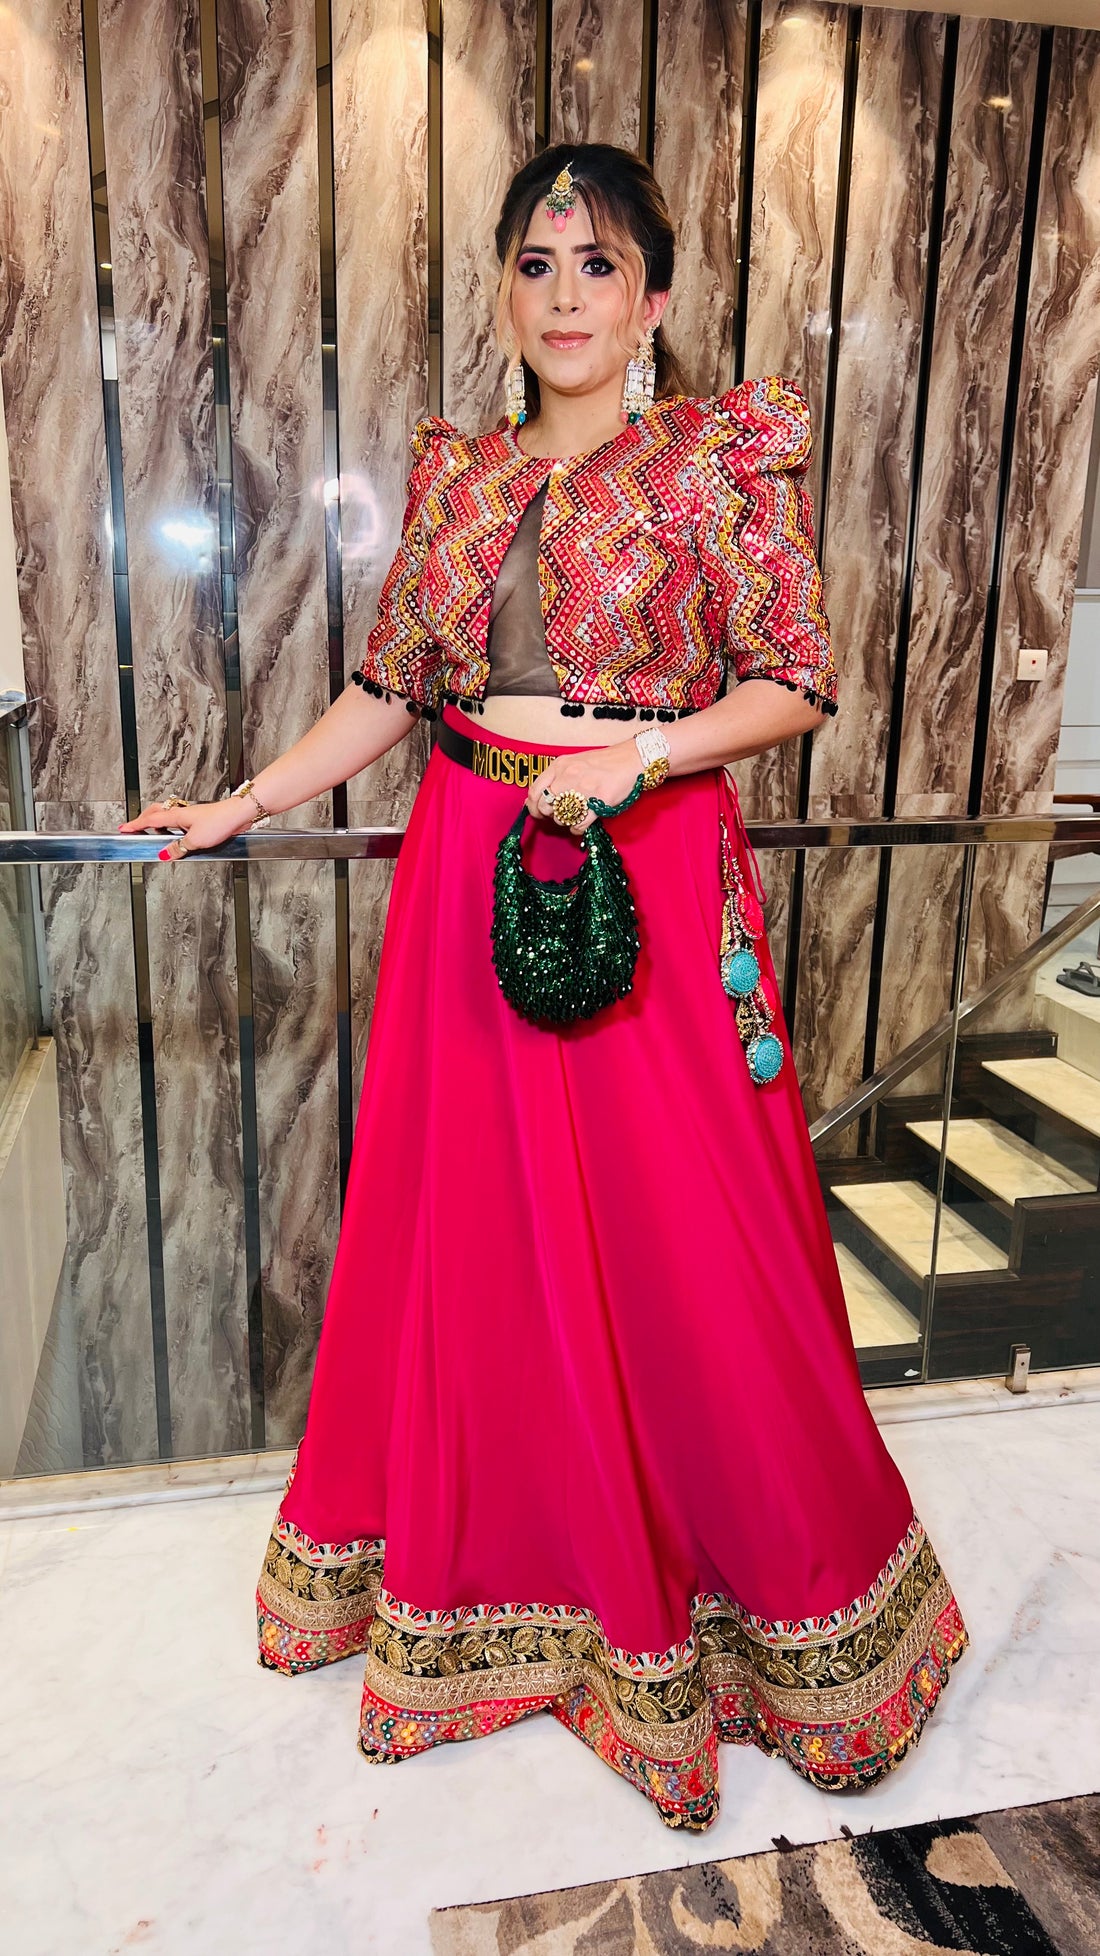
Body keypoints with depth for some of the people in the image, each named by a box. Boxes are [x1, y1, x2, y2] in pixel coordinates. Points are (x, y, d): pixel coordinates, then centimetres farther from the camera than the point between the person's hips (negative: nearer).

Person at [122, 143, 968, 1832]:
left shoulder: (720, 455, -1)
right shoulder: (455, 471, 12)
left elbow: (796, 682, -5)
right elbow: (388, 687, 13)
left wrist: (634, 751, -19)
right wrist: (244, 804, 8)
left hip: (650, 885, -4)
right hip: (468, 875, 5)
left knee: (679, 1251, 3)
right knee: (471, 1234, 12)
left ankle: (764, 1586, 29)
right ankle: (481, 1582, 35)